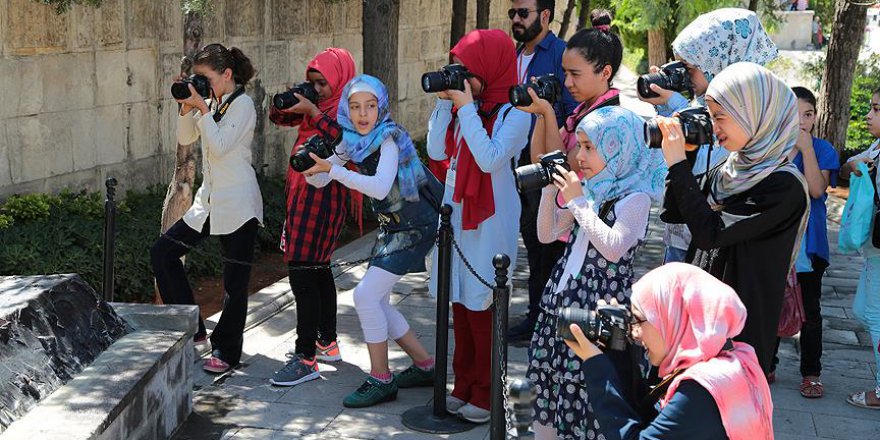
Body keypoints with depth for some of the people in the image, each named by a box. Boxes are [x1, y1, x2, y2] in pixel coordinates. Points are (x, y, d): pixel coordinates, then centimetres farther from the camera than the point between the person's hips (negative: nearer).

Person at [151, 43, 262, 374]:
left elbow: (219, 146, -21)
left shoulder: (242, 104, -11)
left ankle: (226, 351, 12)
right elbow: (185, 139, 12)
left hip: (238, 205, -8)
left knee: (235, 281, 0)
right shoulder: (211, 102, 10)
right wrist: (186, 107, -2)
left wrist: (202, 107, -18)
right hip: (208, 201, 8)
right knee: (162, 252, 5)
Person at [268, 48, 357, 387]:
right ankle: (327, 343, 30)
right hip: (303, 191, 10)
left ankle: (307, 358, -11)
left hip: (324, 194, -10)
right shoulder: (318, 105, 15)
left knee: (302, 270, -13)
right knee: (317, 267, 17)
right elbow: (279, 118, 19)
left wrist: (312, 112, -25)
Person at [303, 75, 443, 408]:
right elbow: (318, 180, 2)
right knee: (376, 301, 9)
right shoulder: (353, 140, 2)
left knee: (366, 295, -13)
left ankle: (381, 381, -2)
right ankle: (425, 366, 23)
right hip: (391, 226, 8)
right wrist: (311, 162, -19)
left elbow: (380, 187, -33)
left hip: (415, 226, -8)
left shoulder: (390, 137, -19)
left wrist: (333, 169, -34)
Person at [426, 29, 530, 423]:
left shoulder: (513, 112, -11)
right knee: (460, 303, 12)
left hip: (488, 223, -6)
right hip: (456, 214, 7)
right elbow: (437, 151, 3)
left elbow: (490, 158, -23)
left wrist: (466, 107, -21)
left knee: (481, 306, -1)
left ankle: (485, 394, 11)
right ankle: (463, 385, 23)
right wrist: (444, 103, -4)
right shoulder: (465, 104, 6)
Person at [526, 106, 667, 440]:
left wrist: (578, 202, -18)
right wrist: (550, 188, 2)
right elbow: (547, 234, 14)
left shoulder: (635, 197, -11)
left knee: (591, 400, -4)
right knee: (552, 393, 15)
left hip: (601, 310, -8)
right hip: (564, 304, 8)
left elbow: (613, 249, -25)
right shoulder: (588, 189, 11)